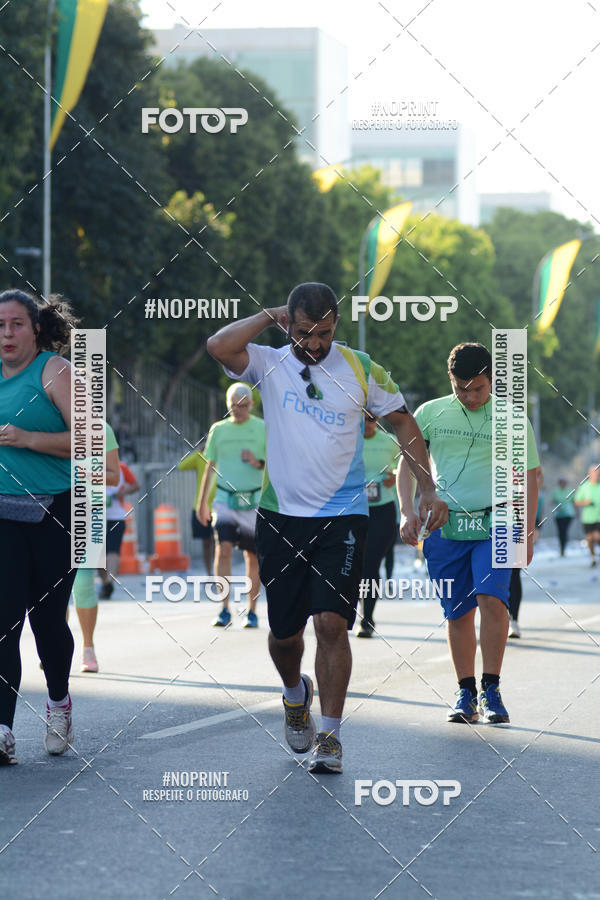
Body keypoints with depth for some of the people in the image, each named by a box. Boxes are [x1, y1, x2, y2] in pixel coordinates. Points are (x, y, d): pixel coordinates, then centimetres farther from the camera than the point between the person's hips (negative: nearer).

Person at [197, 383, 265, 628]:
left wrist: (258, 462, -20)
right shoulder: (218, 430, 8)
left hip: (253, 501, -1)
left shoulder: (263, 429, 2)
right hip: (225, 499, 1)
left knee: (252, 557, 4)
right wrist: (202, 503, 16)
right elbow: (209, 467, 16)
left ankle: (251, 611, 15)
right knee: (223, 549, -15)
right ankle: (225, 610, -14)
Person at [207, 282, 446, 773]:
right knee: (284, 631, 7)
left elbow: (403, 422, 9)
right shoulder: (270, 365, 0)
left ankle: (330, 736, -3)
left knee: (332, 623, -13)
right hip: (282, 515, 1)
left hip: (343, 516, -1)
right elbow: (219, 346, -19)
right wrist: (269, 317, -9)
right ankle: (296, 693, 40)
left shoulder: (361, 369, 0)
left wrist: (428, 489, 4)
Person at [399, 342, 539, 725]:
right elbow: (408, 461, 14)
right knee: (458, 612, 4)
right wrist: (407, 511, 2)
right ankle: (466, 693, 14)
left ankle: (491, 690, -10)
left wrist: (527, 534, 3)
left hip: (494, 524, -2)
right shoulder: (431, 413, 6)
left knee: (492, 598, -18)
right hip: (444, 525, 2)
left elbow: (528, 478, 8)